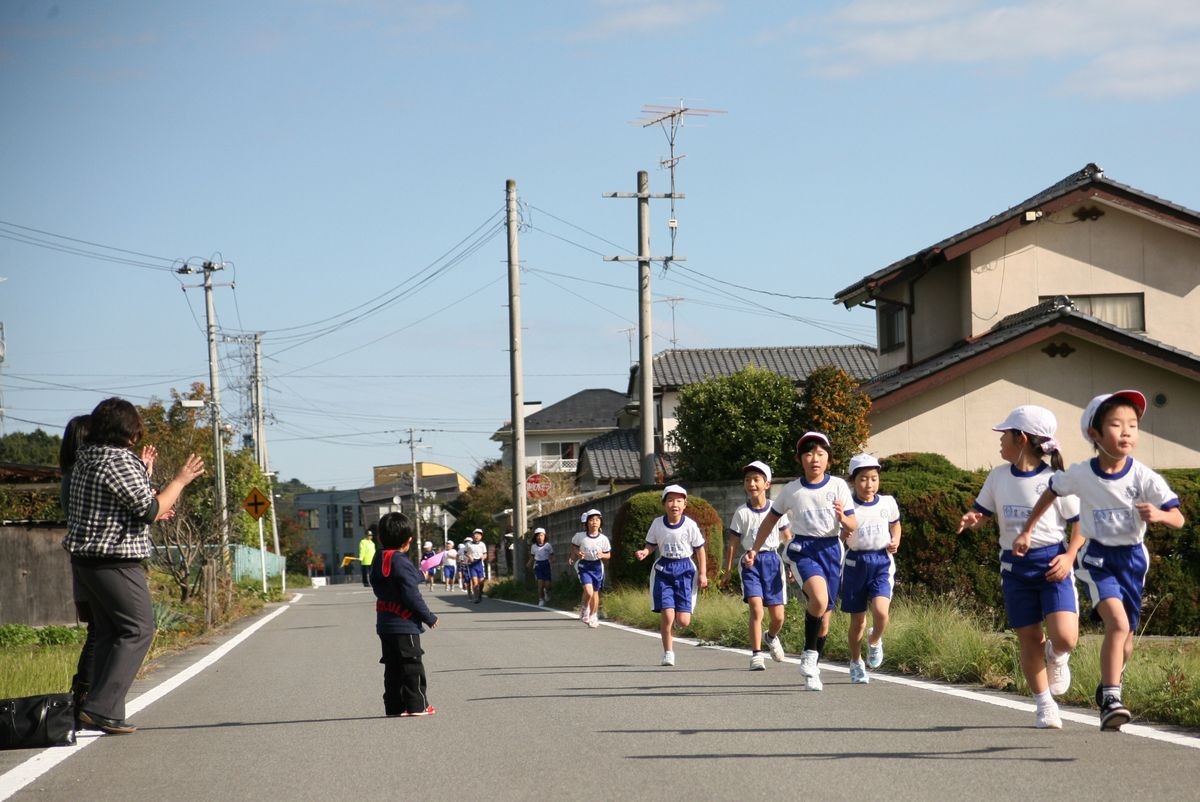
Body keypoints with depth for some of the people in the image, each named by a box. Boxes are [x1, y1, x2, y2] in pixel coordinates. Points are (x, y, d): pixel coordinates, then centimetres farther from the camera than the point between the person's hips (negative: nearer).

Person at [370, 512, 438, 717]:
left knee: (392, 667, 11)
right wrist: (428, 617, -8)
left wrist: (418, 575, 21)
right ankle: (417, 705, 0)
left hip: (384, 624, 8)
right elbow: (412, 596, -19)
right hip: (405, 624, -8)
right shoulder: (401, 563, -17)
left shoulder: (378, 561, 9)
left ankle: (394, 706, 11)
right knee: (412, 665, -2)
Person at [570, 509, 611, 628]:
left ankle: (593, 617, 29)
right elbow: (574, 546, 9)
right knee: (588, 591, -19)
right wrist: (577, 553, -10)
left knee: (595, 592, 12)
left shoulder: (603, 539, -8)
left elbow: (608, 555, 2)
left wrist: (602, 555, -19)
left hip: (597, 566, 2)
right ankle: (584, 611, 9)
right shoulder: (580, 536, -11)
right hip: (584, 566, -2)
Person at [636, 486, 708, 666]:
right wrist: (645, 552, -15)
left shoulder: (690, 525, -7)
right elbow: (651, 545, 8)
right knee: (667, 615, -11)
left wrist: (703, 574, 1)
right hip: (663, 568, 1)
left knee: (683, 621, -5)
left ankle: (676, 619, 34)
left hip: (685, 569, -1)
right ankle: (668, 653, 4)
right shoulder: (657, 523, -3)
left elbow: (700, 550, 2)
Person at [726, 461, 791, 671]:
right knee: (756, 608, -18)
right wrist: (728, 568, -1)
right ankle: (756, 654, -11)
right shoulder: (741, 512, 0)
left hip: (772, 560, 1)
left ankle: (772, 637, 39)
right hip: (750, 562, -1)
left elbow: (788, 538, 9)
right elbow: (733, 542, 3)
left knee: (777, 616, 4)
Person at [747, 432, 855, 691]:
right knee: (819, 599, -29)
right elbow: (771, 520, 15)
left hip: (830, 550, 2)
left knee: (824, 614, 8)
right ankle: (809, 653, -11)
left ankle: (813, 669, 26)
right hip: (802, 550, -2)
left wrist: (842, 518, -22)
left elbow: (853, 526, 0)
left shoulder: (838, 486, 0)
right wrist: (754, 550, 14)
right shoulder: (790, 490, 0)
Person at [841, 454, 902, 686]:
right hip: (855, 562, -1)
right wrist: (842, 533, -28)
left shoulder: (888, 503, 3)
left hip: (882, 562, 1)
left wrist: (895, 541, 4)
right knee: (857, 620, 7)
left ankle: (875, 641, 13)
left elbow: (895, 524, 22)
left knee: (880, 611, -20)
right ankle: (856, 663, 28)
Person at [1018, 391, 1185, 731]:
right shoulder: (1080, 474, -12)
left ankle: (1108, 686, 41)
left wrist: (1158, 514, -37)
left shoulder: (1144, 478, -15)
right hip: (1097, 556, -2)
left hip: (1132, 557, 2)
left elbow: (1178, 519, -15)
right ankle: (1111, 699, -21)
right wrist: (1026, 531, 10)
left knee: (1125, 638, 12)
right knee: (1117, 623, -24)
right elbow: (1050, 494, 8)